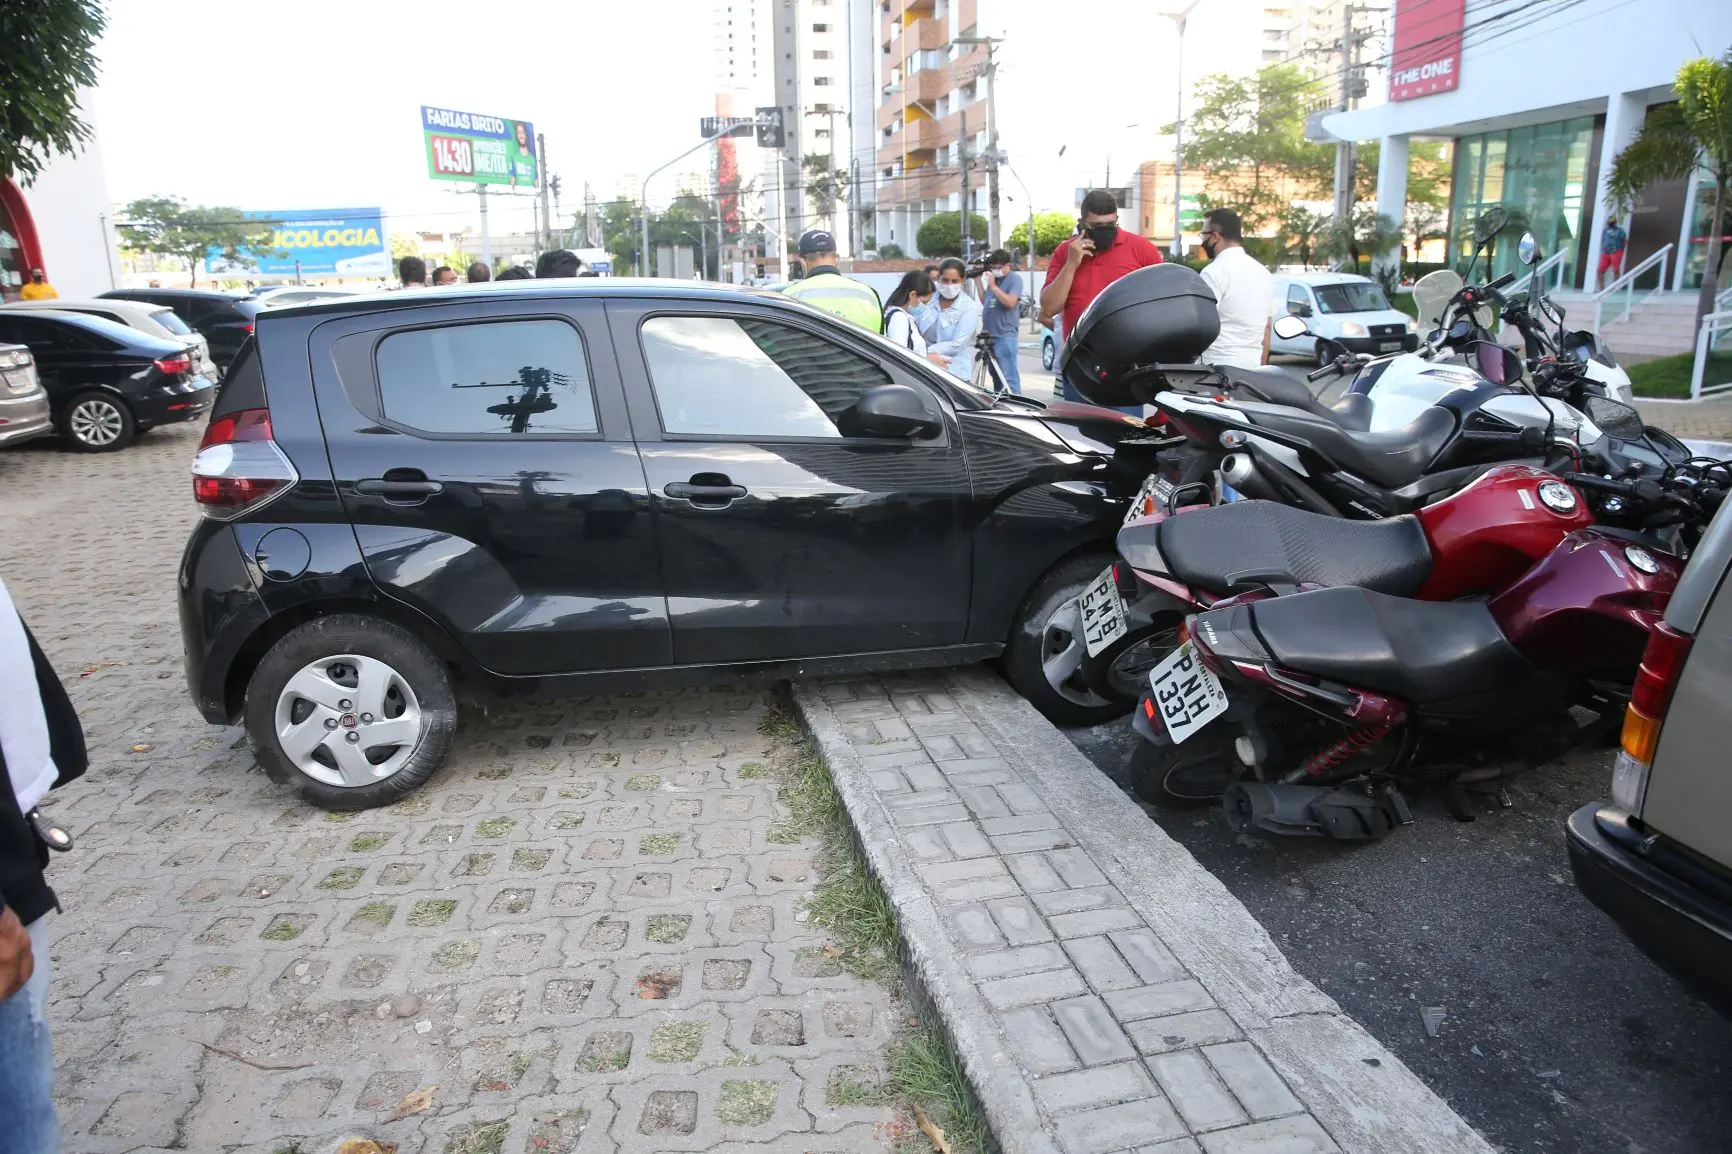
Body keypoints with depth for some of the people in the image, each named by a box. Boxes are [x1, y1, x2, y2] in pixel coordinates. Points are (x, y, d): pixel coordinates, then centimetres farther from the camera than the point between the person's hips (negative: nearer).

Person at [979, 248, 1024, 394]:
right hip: (990, 334, 8)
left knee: (1008, 375, -11)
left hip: (1005, 336, -8)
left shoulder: (1014, 278, -6)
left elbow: (1010, 302, -19)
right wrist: (979, 281, 14)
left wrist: (993, 286, -17)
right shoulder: (993, 278, 15)